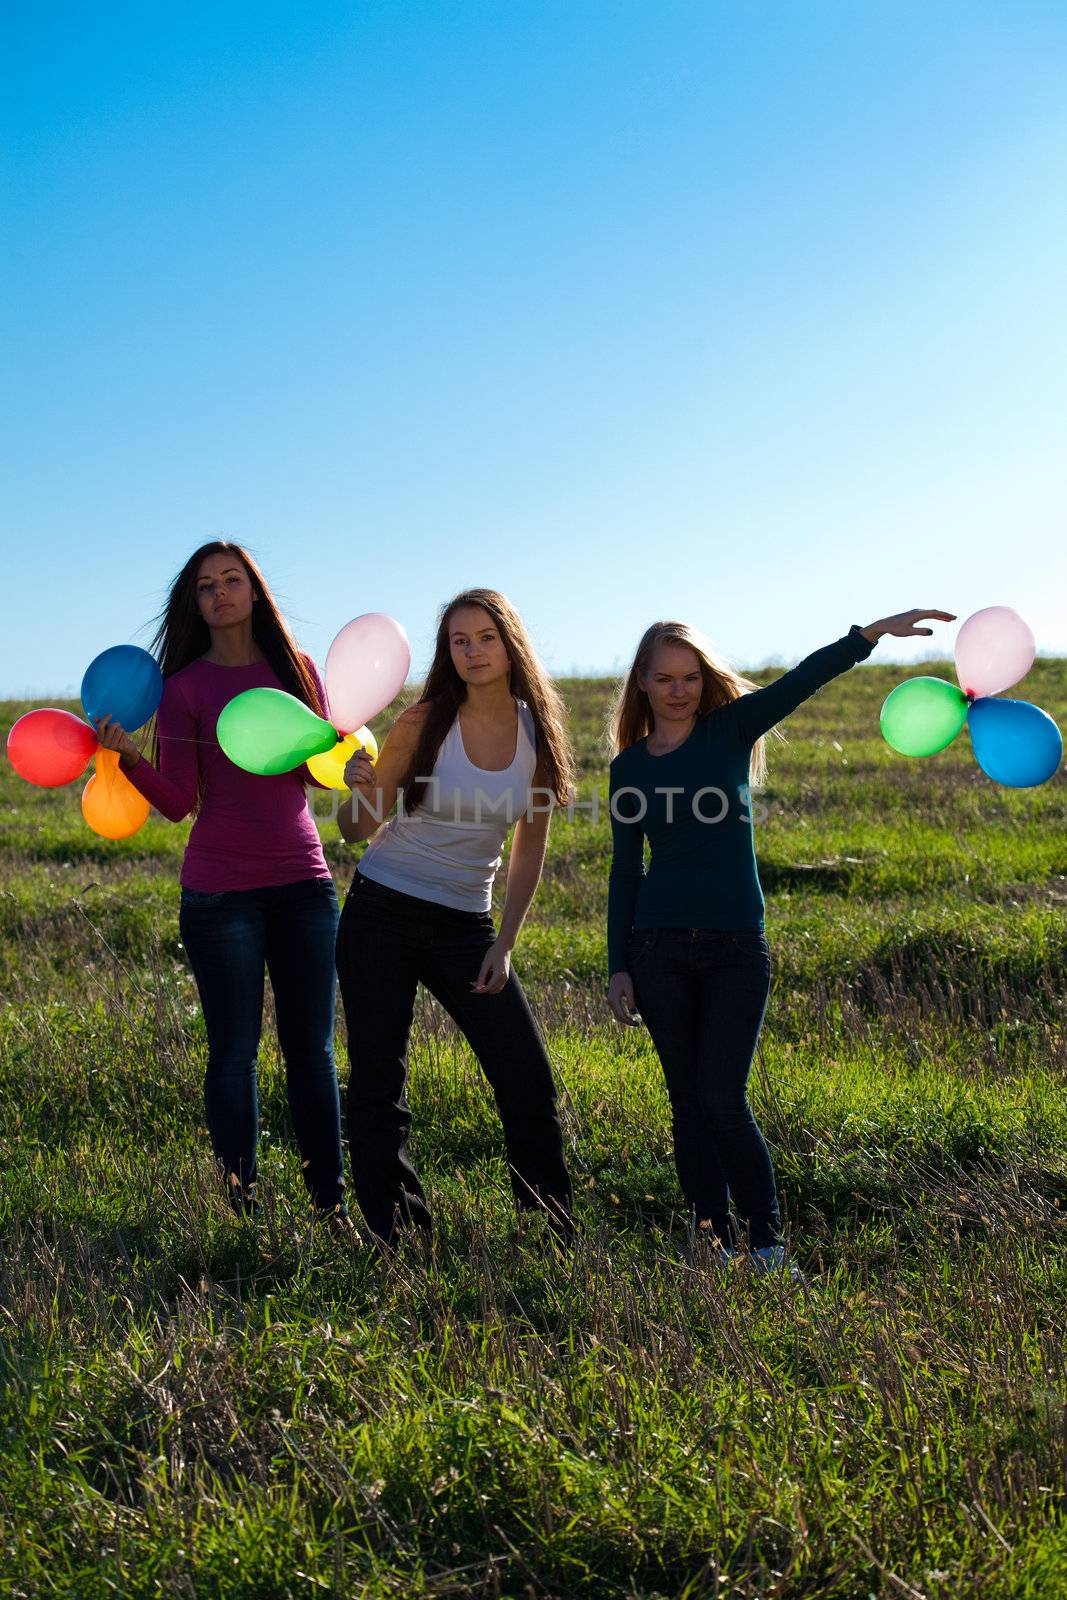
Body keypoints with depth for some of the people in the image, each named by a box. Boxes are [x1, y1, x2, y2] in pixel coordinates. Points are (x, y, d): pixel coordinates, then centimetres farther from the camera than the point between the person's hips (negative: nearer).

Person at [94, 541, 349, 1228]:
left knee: (311, 1046, 6)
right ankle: (243, 1205, 15)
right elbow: (179, 802, -3)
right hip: (220, 889, -2)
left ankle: (332, 1202, 14)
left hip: (303, 880, 2)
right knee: (235, 1050, 4)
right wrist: (127, 755, -19)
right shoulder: (186, 686, 0)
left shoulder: (300, 668, 8)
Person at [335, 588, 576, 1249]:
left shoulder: (538, 731, 0)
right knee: (378, 1089, 0)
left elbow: (529, 852, 8)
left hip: (466, 926, 2)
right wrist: (362, 790, -27)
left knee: (529, 1083, -1)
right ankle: (395, 1243, 14)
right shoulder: (426, 722, -8)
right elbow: (356, 830, -5)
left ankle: (557, 1239, 14)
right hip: (382, 915, -2)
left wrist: (505, 943, 0)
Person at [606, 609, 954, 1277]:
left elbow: (802, 680, -14)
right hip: (659, 950, 2)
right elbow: (626, 869, 9)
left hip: (737, 948, -2)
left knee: (724, 1098, -9)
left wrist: (873, 632, -28)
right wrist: (618, 966, 6)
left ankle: (769, 1244, 5)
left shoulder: (732, 729, 2)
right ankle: (717, 1242, 17)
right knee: (689, 1100, 6)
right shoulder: (629, 765, 6)